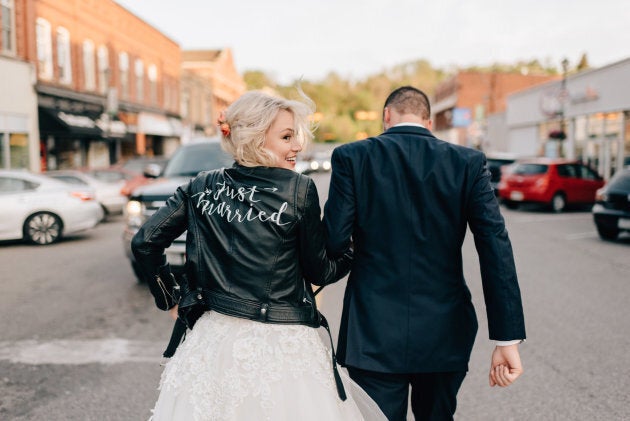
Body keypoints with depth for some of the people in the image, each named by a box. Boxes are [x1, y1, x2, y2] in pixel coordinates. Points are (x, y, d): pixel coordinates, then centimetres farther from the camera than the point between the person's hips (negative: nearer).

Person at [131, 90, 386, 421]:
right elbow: (319, 271, -3)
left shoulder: (202, 187, 1)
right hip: (281, 345, -4)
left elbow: (144, 242, 1)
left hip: (216, 337, 5)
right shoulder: (298, 189, -11)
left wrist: (170, 301, 12)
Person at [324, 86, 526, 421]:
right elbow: (496, 249, -8)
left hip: (374, 334, -2)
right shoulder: (469, 163, -1)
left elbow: (334, 243, -10)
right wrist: (507, 339, -8)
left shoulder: (352, 157, -5)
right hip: (444, 336, 3)